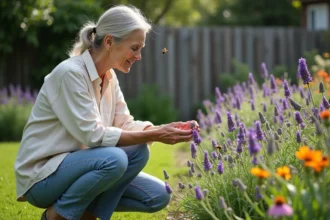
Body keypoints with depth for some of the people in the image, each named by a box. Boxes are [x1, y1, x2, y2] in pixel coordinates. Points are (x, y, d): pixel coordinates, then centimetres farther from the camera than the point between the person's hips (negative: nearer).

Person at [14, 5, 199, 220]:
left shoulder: (109, 77, 5)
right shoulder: (70, 73, -22)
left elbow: (125, 125, 4)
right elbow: (93, 135, -26)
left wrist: (165, 130, -13)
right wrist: (155, 135, -25)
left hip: (76, 166, 8)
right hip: (42, 175, -8)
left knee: (158, 196, -5)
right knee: (113, 158, -34)